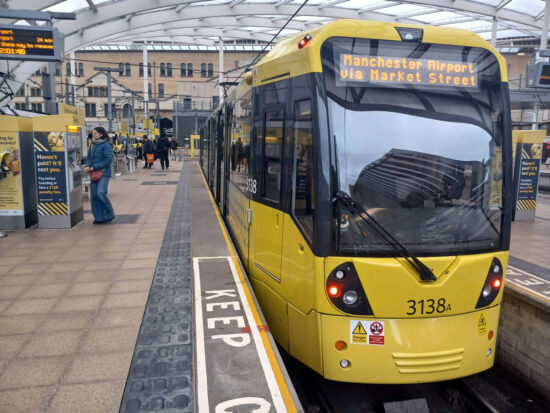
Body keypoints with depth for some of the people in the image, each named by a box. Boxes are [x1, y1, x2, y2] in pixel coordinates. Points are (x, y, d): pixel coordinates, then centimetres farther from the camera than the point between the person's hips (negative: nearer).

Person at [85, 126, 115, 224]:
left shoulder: (106, 145, -8)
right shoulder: (92, 145, 12)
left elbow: (108, 160, -14)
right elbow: (89, 157, 18)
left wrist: (94, 167, -14)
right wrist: (87, 166, -3)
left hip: (104, 173, -7)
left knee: (101, 193, -18)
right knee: (93, 195, 5)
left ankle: (109, 215, -1)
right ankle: (99, 217, 14)